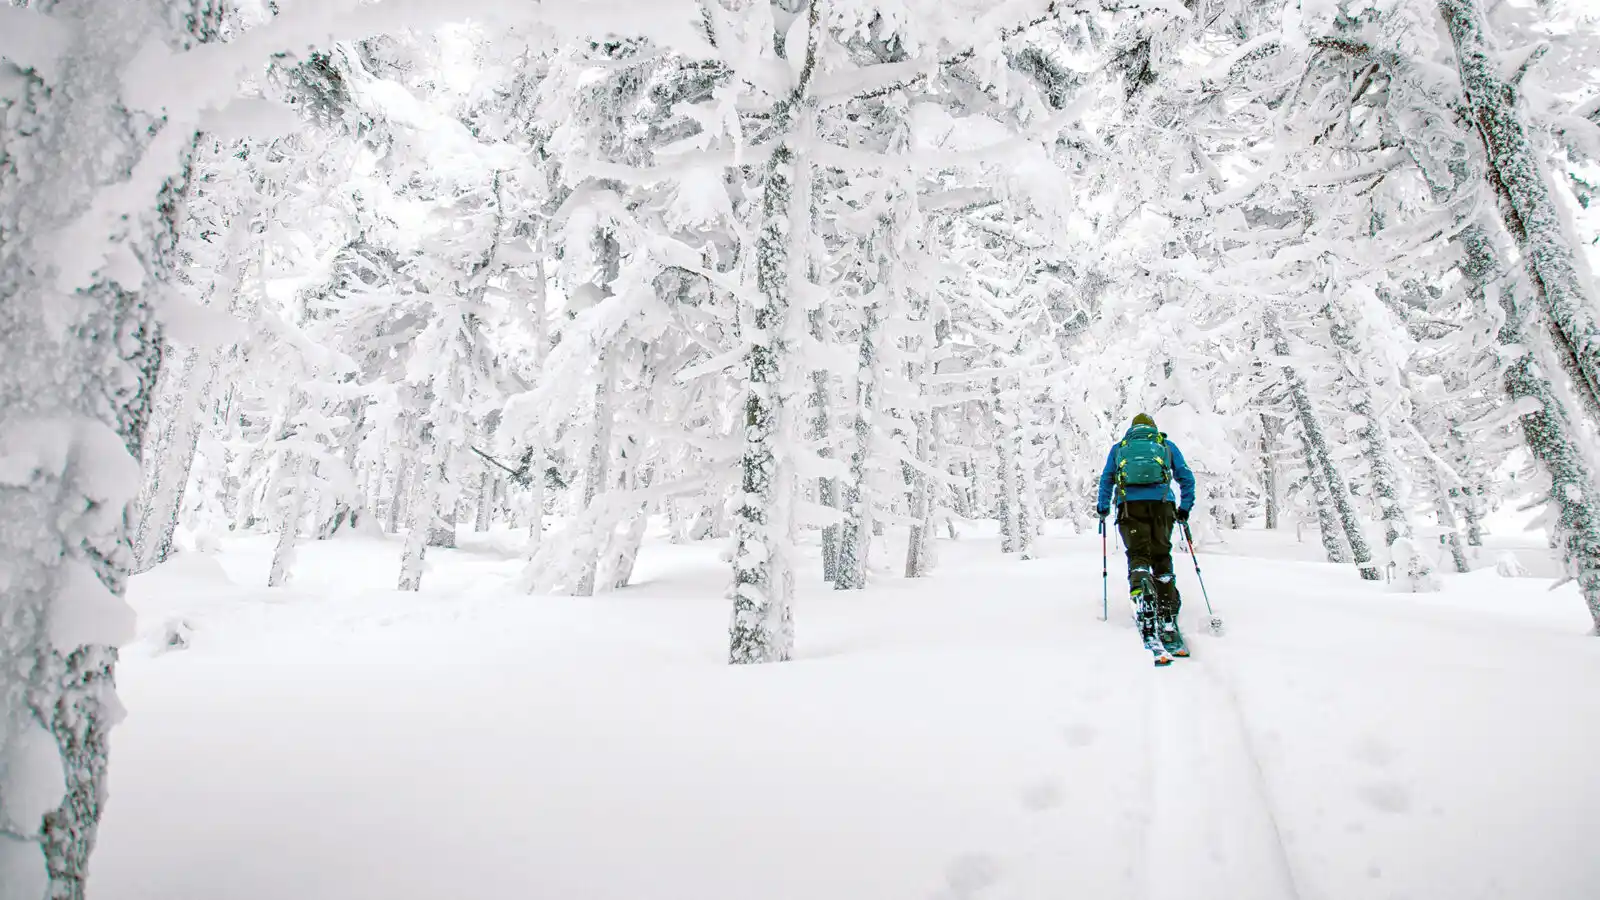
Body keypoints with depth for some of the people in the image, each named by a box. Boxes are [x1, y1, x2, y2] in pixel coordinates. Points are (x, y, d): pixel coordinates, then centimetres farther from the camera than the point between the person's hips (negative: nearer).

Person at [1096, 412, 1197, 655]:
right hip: (1161, 503, 0)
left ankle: (1143, 595, -36)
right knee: (1161, 557, 6)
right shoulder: (1167, 445, 24)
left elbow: (1106, 478, 17)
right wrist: (1185, 507, 22)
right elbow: (1186, 477, 17)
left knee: (1138, 555, -5)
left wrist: (1103, 508, 24)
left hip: (1130, 504, 0)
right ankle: (1167, 615, -6)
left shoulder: (1118, 447, 24)